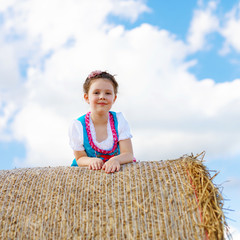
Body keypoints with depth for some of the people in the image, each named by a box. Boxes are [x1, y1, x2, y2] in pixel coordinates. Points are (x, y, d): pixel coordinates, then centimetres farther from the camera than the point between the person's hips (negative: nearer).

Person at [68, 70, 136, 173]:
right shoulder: (77, 126, -10)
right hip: (89, 169, -2)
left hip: (115, 169, 2)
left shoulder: (119, 120, -9)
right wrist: (92, 161, -27)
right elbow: (80, 158, -4)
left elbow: (128, 154, -13)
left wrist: (115, 160, -34)